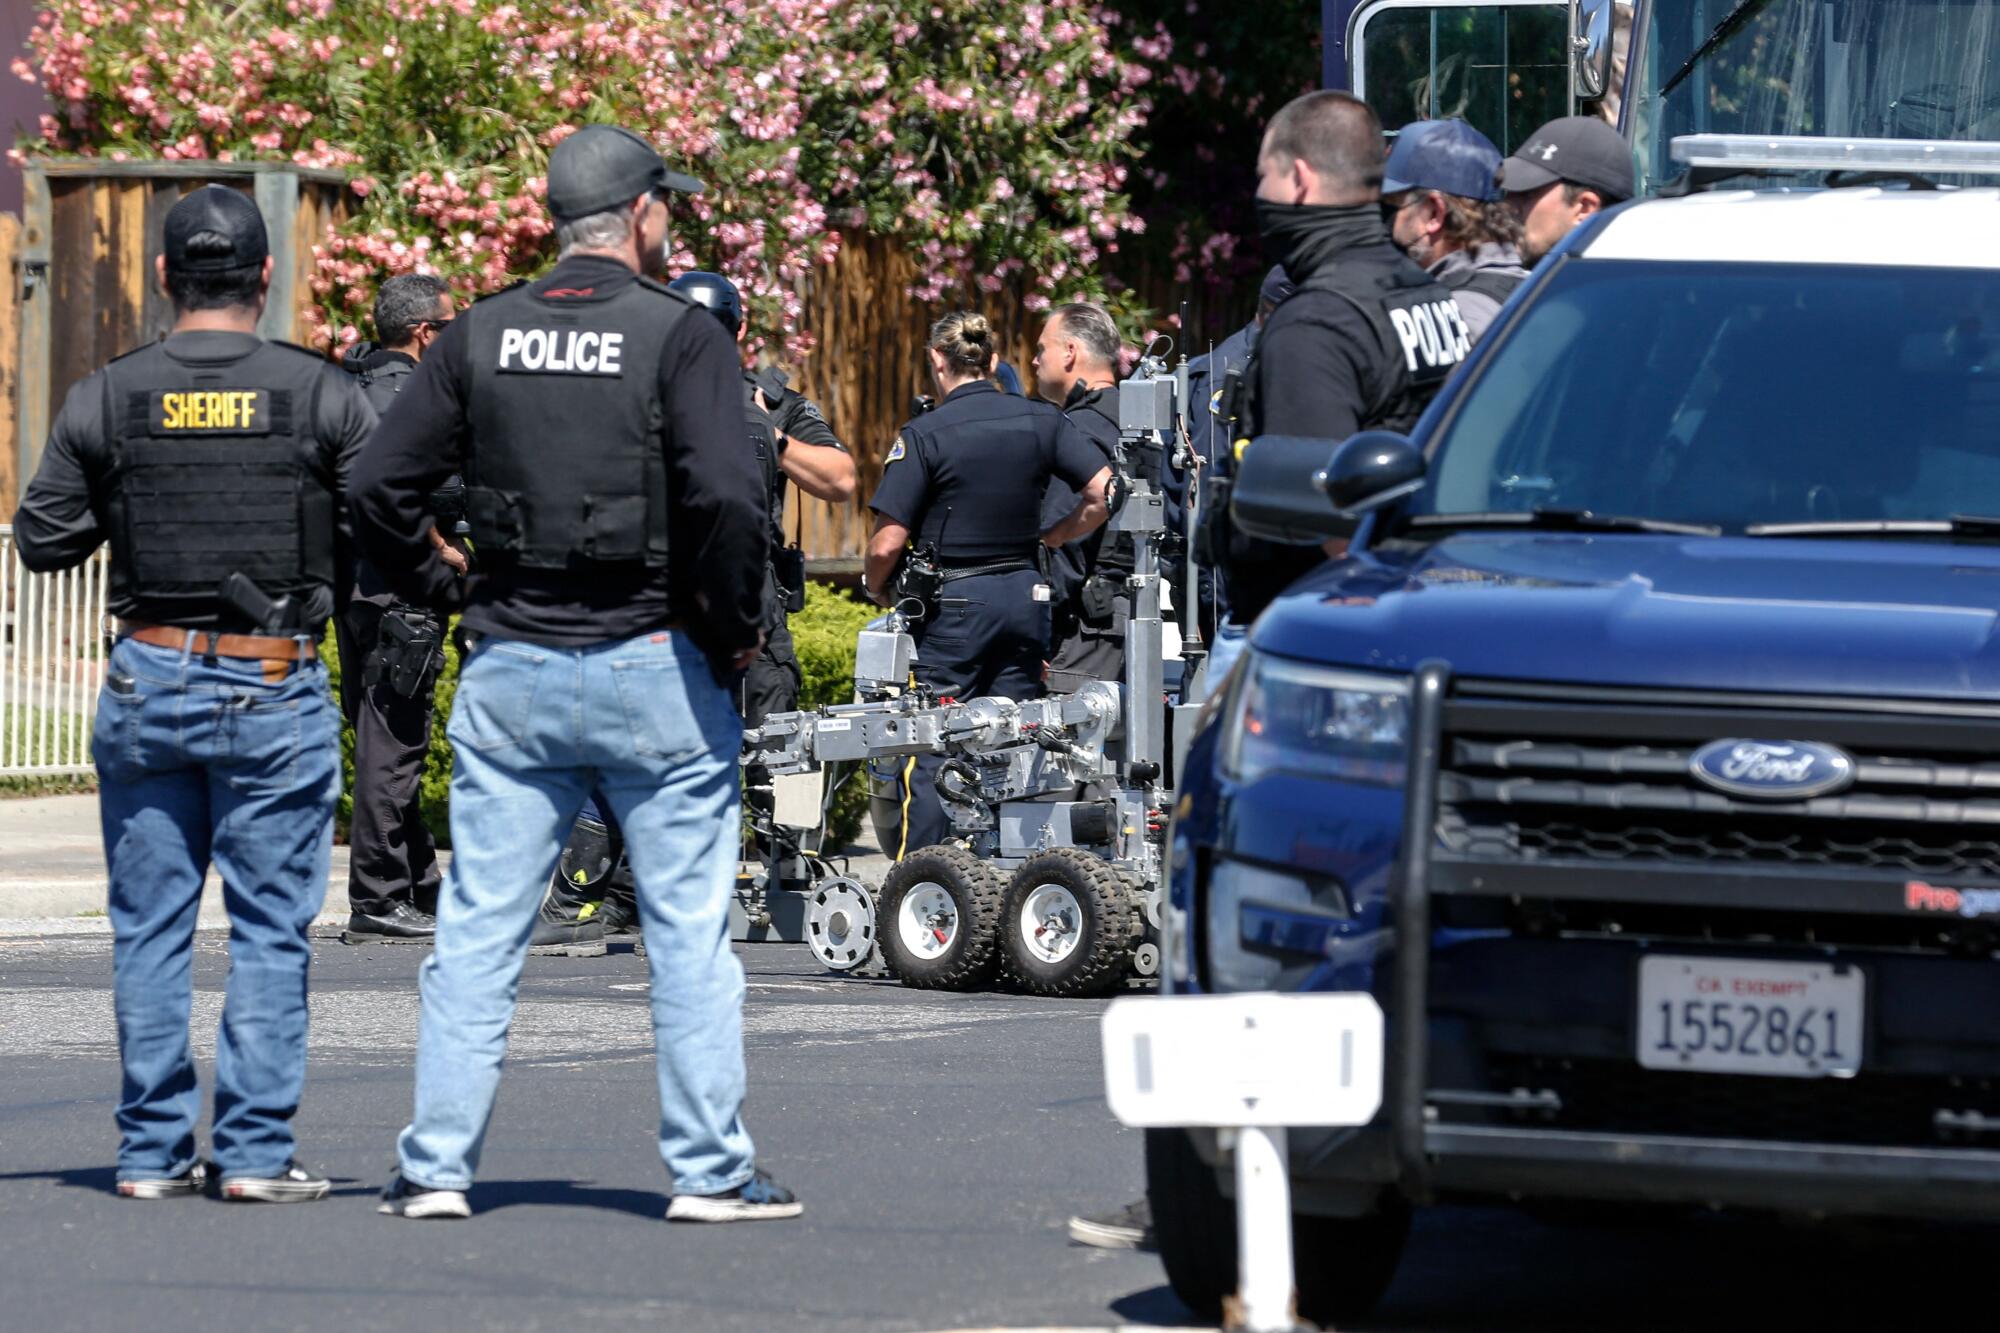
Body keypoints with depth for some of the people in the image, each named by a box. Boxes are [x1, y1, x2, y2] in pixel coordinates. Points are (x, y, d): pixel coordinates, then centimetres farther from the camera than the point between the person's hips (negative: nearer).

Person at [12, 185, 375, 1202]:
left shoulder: (105, 400, -1)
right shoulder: (320, 395, -6)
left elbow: (44, 541, 3)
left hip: (148, 678, 2)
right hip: (274, 688, -2)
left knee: (148, 927, 9)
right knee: (270, 927, 3)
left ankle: (152, 1152, 8)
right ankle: (255, 1151, -1)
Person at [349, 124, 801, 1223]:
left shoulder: (481, 336, 5)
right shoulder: (680, 336, -8)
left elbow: (377, 489, 2)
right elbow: (724, 495, -20)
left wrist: (439, 594, 14)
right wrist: (736, 627, -7)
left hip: (510, 673, 3)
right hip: (654, 674, -3)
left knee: (477, 930, 7)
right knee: (690, 931, 4)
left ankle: (435, 1165, 6)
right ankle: (710, 1168, 5)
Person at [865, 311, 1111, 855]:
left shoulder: (924, 435, -10)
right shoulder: (1041, 421, 2)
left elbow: (888, 543, -13)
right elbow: (1104, 494, -3)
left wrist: (877, 588, 7)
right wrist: (1050, 539, 12)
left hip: (953, 605, -4)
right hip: (1025, 597, 5)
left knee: (929, 754, 1)